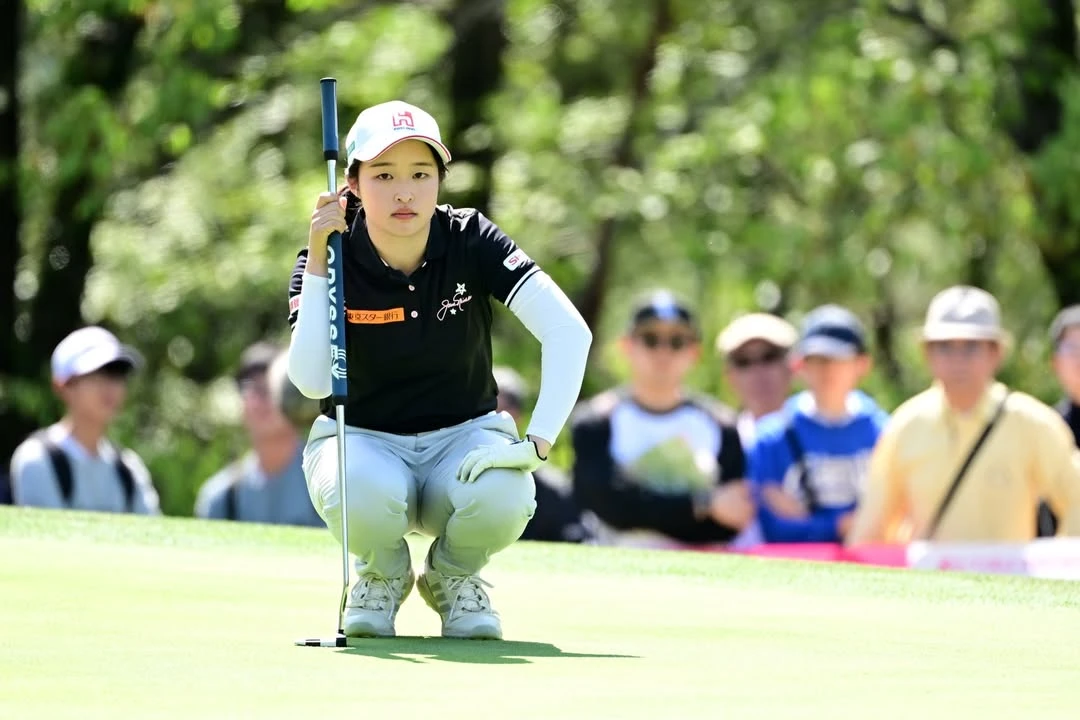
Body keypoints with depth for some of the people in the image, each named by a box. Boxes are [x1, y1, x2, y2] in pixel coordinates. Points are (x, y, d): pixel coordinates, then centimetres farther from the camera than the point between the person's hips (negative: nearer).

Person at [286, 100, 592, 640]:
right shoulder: (333, 259, -13)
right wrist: (318, 260, -30)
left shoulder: (471, 242, -14)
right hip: (361, 439, -1)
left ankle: (452, 576, 3)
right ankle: (383, 576, 1)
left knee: (503, 498, -35)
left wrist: (536, 443, -33)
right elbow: (311, 382, -27)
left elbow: (569, 331, -23)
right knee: (360, 495, -37)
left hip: (463, 435, 1)